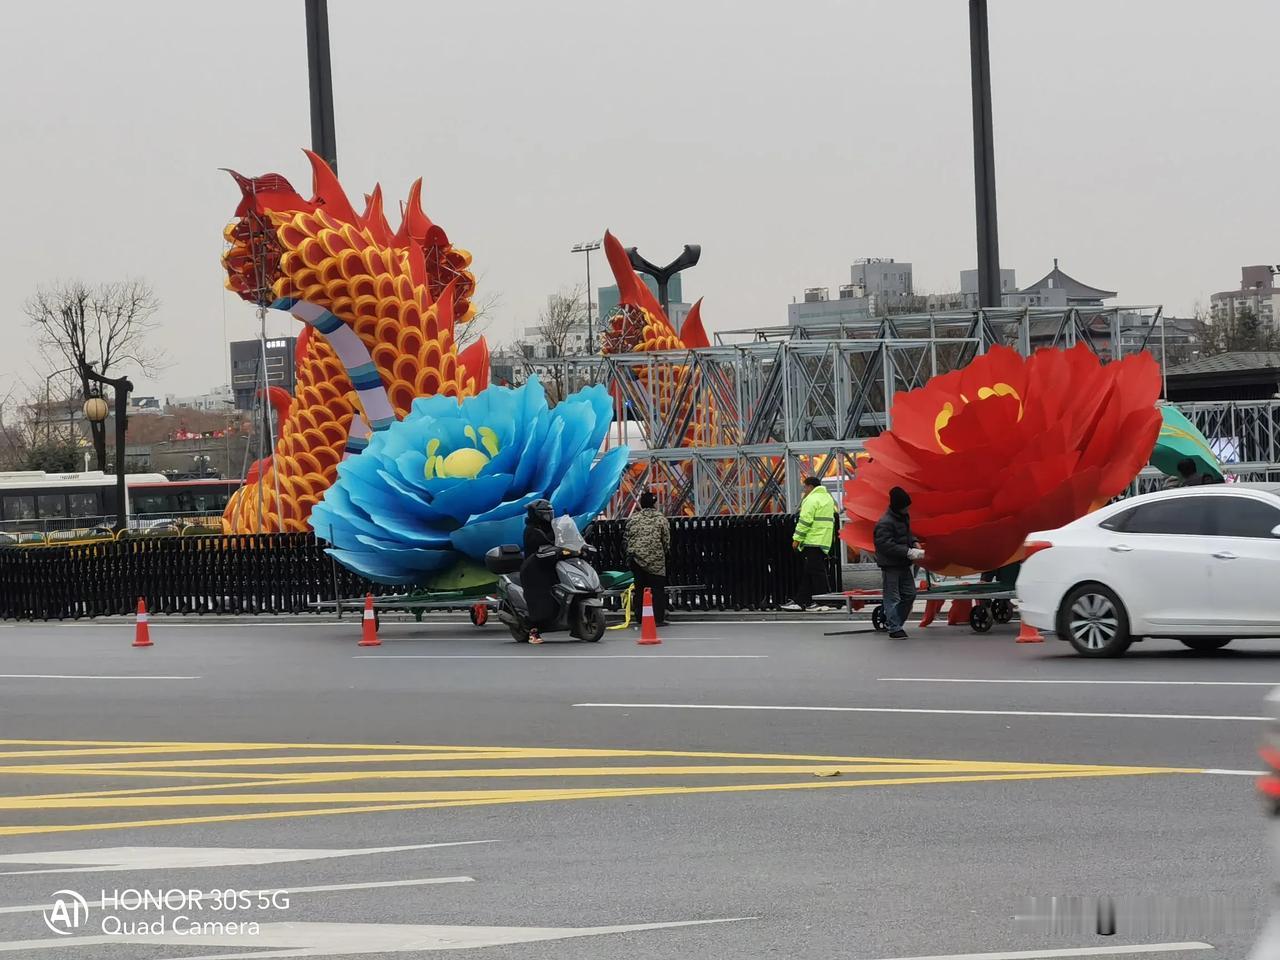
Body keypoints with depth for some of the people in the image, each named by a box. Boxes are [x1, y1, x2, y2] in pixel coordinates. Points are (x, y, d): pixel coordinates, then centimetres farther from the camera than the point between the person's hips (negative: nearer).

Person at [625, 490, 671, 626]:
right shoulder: (661, 519, -2)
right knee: (657, 589, 1)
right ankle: (658, 618, -1)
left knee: (639, 587, 10)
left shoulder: (632, 518, 6)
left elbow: (627, 538, 7)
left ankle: (639, 617, 12)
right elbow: (666, 540, 0)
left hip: (636, 557, 3)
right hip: (655, 559, -3)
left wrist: (629, 555, 16)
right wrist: (665, 552, 18)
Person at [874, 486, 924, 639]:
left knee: (910, 594, 12)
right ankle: (894, 629, 1)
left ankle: (894, 622, 24)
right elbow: (887, 545, -25)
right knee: (892, 598, -4)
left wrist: (914, 542, 3)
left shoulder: (904, 517, 9)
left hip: (903, 564, 9)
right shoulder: (884, 523, -20)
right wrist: (908, 552, -26)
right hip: (890, 565, -9)